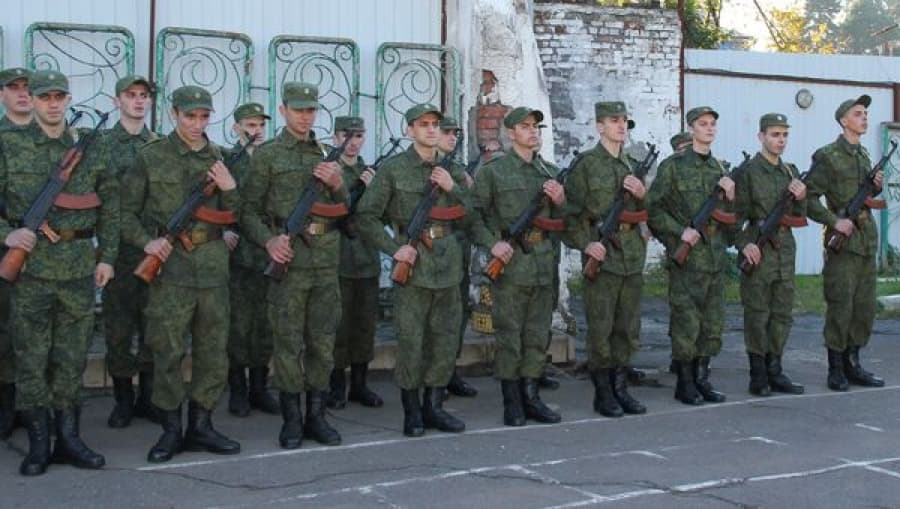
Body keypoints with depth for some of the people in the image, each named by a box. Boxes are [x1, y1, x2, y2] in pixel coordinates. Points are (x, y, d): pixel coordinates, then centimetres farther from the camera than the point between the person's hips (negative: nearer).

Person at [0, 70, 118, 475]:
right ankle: (38, 444, 10)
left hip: (80, 267, 2)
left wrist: (107, 256, 5)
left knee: (72, 358, 7)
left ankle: (69, 438, 16)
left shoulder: (91, 148, 8)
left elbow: (110, 206, 11)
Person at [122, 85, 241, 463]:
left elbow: (231, 217, 13)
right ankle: (171, 430, 8)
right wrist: (145, 242, -10)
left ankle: (201, 426, 17)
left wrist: (230, 188, -5)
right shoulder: (151, 156, 1)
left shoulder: (218, 158, 11)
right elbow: (125, 210, 4)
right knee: (168, 351, -2)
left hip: (213, 265, 4)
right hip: (169, 264, -4)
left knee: (213, 349, 7)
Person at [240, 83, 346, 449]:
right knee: (288, 342, -2)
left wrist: (337, 184, -4)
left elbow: (344, 211, 16)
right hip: (289, 259, -4)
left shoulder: (325, 155, 15)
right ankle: (291, 420, 5)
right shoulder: (267, 155, 2)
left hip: (326, 259, 4)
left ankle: (316, 416, 15)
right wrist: (268, 239, -18)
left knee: (323, 342, 6)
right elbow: (249, 211, 0)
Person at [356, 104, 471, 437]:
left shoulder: (451, 171, 13)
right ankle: (411, 411, 8)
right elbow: (366, 216, -2)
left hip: (448, 263, 5)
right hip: (413, 263, -5)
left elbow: (469, 219, 12)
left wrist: (452, 188, -3)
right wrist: (394, 249, -11)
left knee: (446, 340, 7)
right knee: (410, 341, -3)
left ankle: (434, 406, 18)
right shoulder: (393, 169, -1)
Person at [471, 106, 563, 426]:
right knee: (509, 335, -1)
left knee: (537, 334, 8)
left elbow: (559, 222, 18)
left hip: (544, 262, 5)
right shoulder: (493, 171, -1)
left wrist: (560, 201, -3)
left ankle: (531, 396, 17)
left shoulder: (550, 172, 14)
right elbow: (473, 214, -2)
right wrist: (491, 243, -15)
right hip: (510, 263, -5)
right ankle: (512, 402, 7)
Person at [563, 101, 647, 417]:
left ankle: (620, 388, 18)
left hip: (632, 254, 6)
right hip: (601, 254, -6)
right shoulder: (586, 164, -3)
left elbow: (644, 213, 19)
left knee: (628, 328, 9)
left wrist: (642, 194, -1)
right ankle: (603, 393, 6)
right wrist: (585, 244, -16)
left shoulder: (631, 165, 14)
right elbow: (570, 211, -6)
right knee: (601, 328, -3)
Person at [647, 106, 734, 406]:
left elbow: (730, 215, 19)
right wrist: (680, 231, -15)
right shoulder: (673, 167, -4)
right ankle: (685, 383, 5)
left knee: (712, 323, 8)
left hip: (716, 256, 6)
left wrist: (730, 194, -1)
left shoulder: (719, 168, 14)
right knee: (686, 322, -4)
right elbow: (653, 208, -7)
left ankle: (702, 378, 18)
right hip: (687, 256, -6)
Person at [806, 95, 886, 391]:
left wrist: (877, 187, 5)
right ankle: (836, 370, 3)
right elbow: (809, 197, -11)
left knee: (865, 307, 9)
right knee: (841, 307, -5)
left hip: (867, 241, 7)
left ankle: (853, 365, 18)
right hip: (843, 243, -7)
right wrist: (834, 221, -18)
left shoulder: (864, 155, 15)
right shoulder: (828, 156, -7)